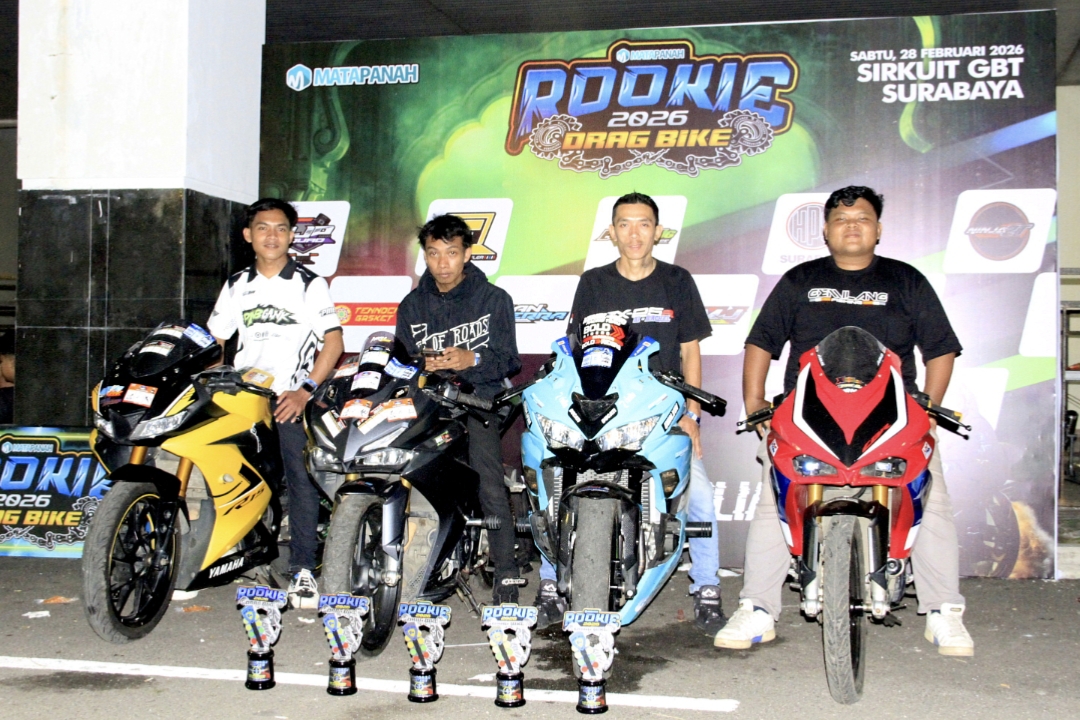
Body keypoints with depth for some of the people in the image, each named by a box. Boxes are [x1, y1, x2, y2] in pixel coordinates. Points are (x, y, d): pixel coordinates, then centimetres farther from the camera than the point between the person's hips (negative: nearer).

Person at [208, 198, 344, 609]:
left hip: (290, 400, -3)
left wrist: (306, 390, -13)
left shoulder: (309, 285, 4)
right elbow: (214, 342, 17)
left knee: (302, 480, -11)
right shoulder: (236, 286, 16)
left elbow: (333, 341, -2)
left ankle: (302, 569, -7)